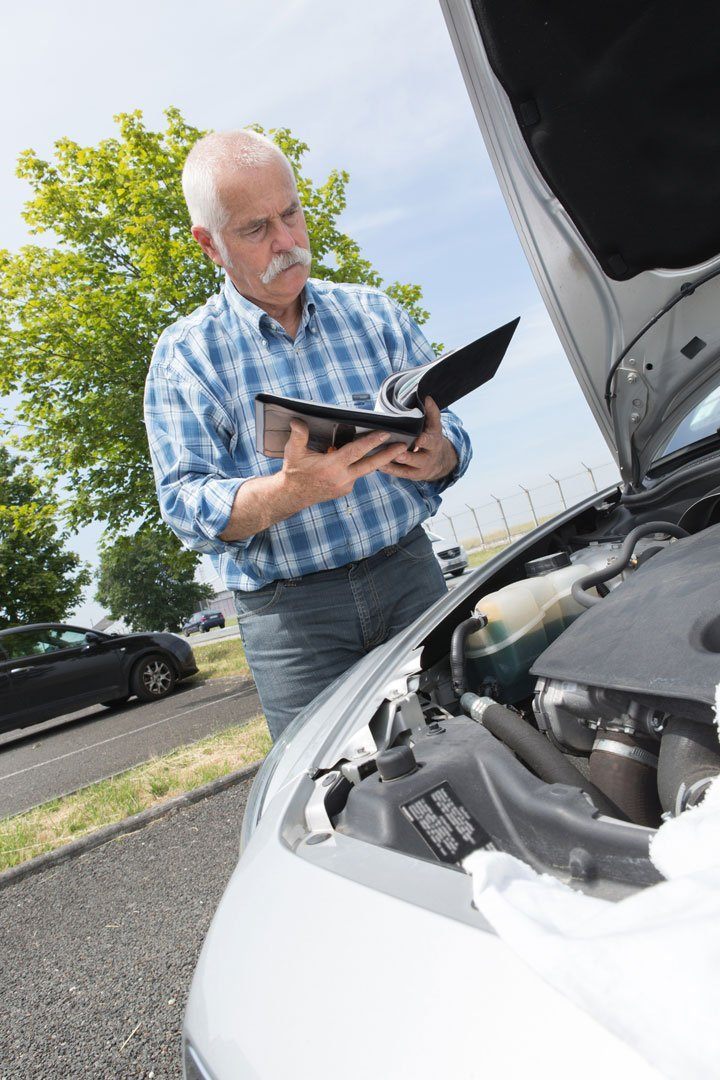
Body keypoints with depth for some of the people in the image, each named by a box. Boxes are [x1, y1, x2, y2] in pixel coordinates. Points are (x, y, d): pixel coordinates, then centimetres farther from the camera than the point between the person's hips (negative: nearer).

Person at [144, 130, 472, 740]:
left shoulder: (374, 313, 9)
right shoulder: (185, 355, 1)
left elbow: (449, 433, 8)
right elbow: (186, 507, -9)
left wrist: (435, 456, -17)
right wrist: (293, 491, -28)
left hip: (410, 574, 3)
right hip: (290, 614, -2)